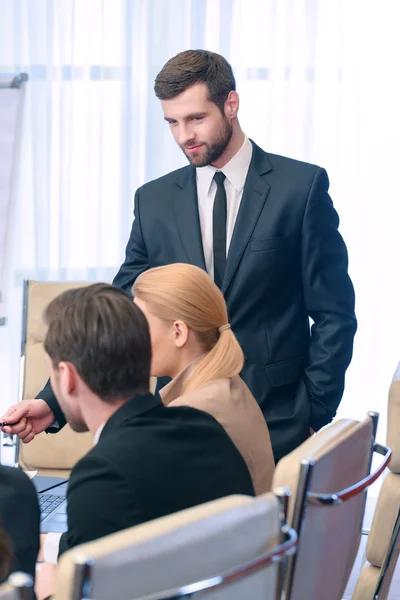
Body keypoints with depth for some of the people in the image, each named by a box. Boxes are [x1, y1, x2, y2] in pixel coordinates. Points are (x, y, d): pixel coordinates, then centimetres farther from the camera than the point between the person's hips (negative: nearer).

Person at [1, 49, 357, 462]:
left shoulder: (302, 186, -2)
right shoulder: (153, 201, 7)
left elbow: (334, 315, -1)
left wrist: (315, 418, -7)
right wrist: (54, 401, -7)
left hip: (278, 428, -2)